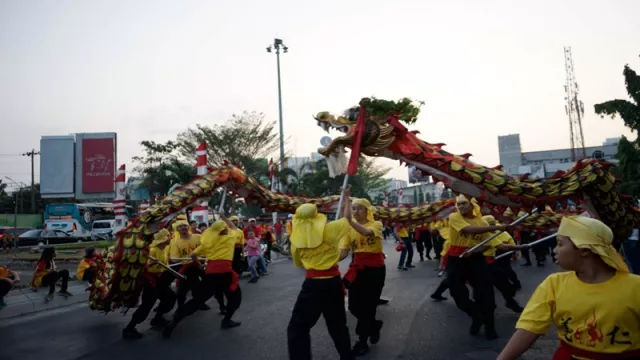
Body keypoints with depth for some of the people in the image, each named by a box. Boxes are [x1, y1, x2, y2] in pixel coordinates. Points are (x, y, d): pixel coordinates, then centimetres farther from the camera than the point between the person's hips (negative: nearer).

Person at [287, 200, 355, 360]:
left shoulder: (296, 239, -5)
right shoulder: (329, 229, -7)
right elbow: (347, 217, 11)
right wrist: (347, 200, 26)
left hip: (313, 283, -2)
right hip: (333, 282, 2)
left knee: (297, 327, 8)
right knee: (338, 324, 21)